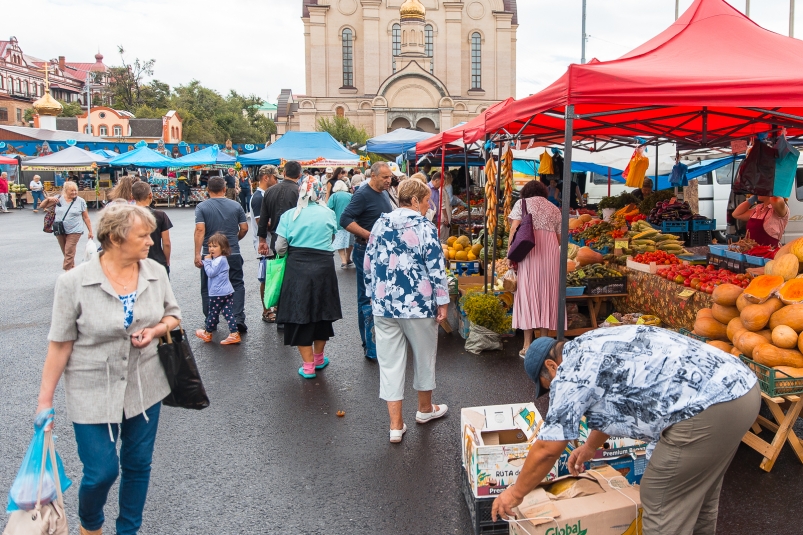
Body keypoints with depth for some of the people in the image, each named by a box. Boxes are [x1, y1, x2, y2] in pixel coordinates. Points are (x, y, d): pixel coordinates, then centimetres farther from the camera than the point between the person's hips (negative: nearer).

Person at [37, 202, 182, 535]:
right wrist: (45, 399, -6)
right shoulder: (74, 282, -15)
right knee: (102, 472, 2)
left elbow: (173, 315, 9)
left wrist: (155, 330, -13)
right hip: (94, 392, -3)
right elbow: (60, 345, -9)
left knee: (138, 464, 14)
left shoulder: (155, 273, -5)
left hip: (145, 387, 4)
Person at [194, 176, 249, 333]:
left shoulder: (202, 207, -4)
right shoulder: (236, 206, 1)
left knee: (208, 289, 12)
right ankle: (238, 318, -5)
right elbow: (244, 228, 3)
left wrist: (197, 254, -15)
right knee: (237, 285, 8)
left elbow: (200, 230, -14)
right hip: (233, 253, 1)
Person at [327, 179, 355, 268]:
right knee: (350, 241, 18)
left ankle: (343, 261, -10)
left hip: (338, 222, -3)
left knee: (339, 242, 2)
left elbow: (329, 209, -9)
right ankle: (348, 260, 29)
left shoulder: (334, 196, -1)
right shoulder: (351, 196, 6)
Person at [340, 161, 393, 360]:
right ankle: (369, 347, 6)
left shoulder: (384, 193, 12)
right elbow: (345, 220, -23)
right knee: (367, 299, -1)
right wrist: (369, 235, -27)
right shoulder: (363, 194, -14)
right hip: (366, 252, -9)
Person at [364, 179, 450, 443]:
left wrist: (372, 294, 20)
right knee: (424, 355, 17)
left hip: (383, 304, 4)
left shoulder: (380, 224, 5)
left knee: (390, 361, 7)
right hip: (417, 303, -4)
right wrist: (442, 302, -5)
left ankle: (396, 425, 11)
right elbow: (436, 268, -13)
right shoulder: (423, 227, -10)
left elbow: (368, 264, 10)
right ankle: (425, 408, 36)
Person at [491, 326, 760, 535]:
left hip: (709, 409, -10)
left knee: (662, 502, 5)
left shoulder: (571, 370, -6)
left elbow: (547, 449, -2)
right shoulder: (596, 348, 22)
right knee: (698, 491, 26)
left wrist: (516, 493, 12)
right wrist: (591, 447, 49)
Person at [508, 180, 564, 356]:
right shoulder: (554, 208, 20)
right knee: (547, 293, 8)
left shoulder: (522, 203, 11)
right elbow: (559, 237, 16)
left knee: (527, 293, -1)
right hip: (551, 251, 3)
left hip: (529, 250, -3)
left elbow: (514, 228, -2)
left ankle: (527, 344, -1)